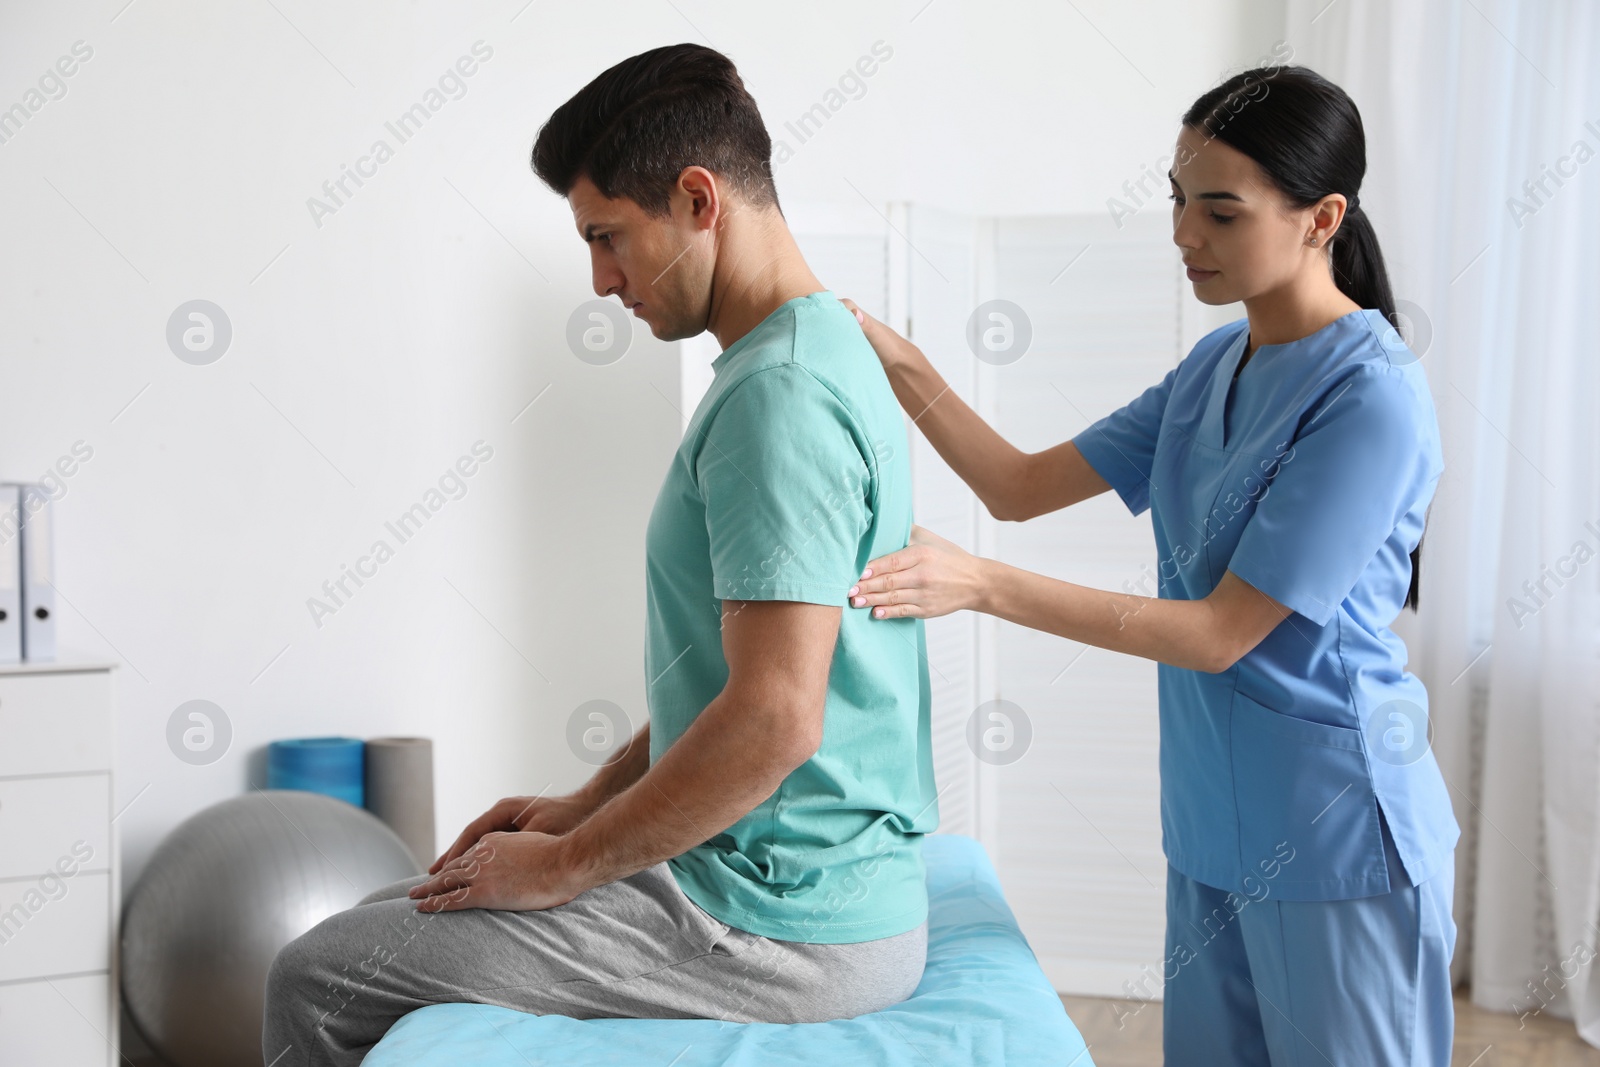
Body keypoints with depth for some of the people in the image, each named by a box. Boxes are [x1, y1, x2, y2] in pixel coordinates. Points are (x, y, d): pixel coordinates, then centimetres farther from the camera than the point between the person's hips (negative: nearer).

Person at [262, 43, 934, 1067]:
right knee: (408, 907, 22)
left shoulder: (779, 394, -22)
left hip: (779, 928, -10)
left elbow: (774, 719, -29)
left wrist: (565, 866, -15)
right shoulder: (827, 352, 12)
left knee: (317, 980, -2)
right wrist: (588, 806, 14)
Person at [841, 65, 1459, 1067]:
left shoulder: (1372, 396, -21)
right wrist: (899, 362, -7)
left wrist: (982, 585, -25)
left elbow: (1222, 632, -21)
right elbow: (1022, 486, 6)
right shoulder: (1217, 363, 6)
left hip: (1336, 835, -7)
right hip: (1215, 815, 8)